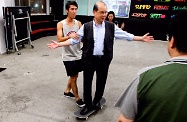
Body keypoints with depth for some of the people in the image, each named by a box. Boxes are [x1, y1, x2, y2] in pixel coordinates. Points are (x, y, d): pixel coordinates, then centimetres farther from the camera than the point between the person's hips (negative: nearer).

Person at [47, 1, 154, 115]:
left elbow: (126, 35, 2)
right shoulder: (86, 27, -4)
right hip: (89, 59, -1)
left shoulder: (111, 26, -1)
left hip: (104, 60, 1)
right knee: (87, 83, 8)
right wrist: (59, 44, -9)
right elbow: (74, 39, -2)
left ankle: (96, 101, 40)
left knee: (101, 82, 15)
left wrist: (141, 38, -1)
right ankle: (88, 105, 28)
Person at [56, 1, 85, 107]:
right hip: (68, 56, -5)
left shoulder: (78, 23, 2)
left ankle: (67, 91, 43)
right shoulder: (61, 24, -7)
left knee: (75, 75, 19)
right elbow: (60, 39, -17)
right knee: (73, 77, 5)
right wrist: (70, 36, -34)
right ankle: (77, 98, 21)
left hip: (78, 55, 5)